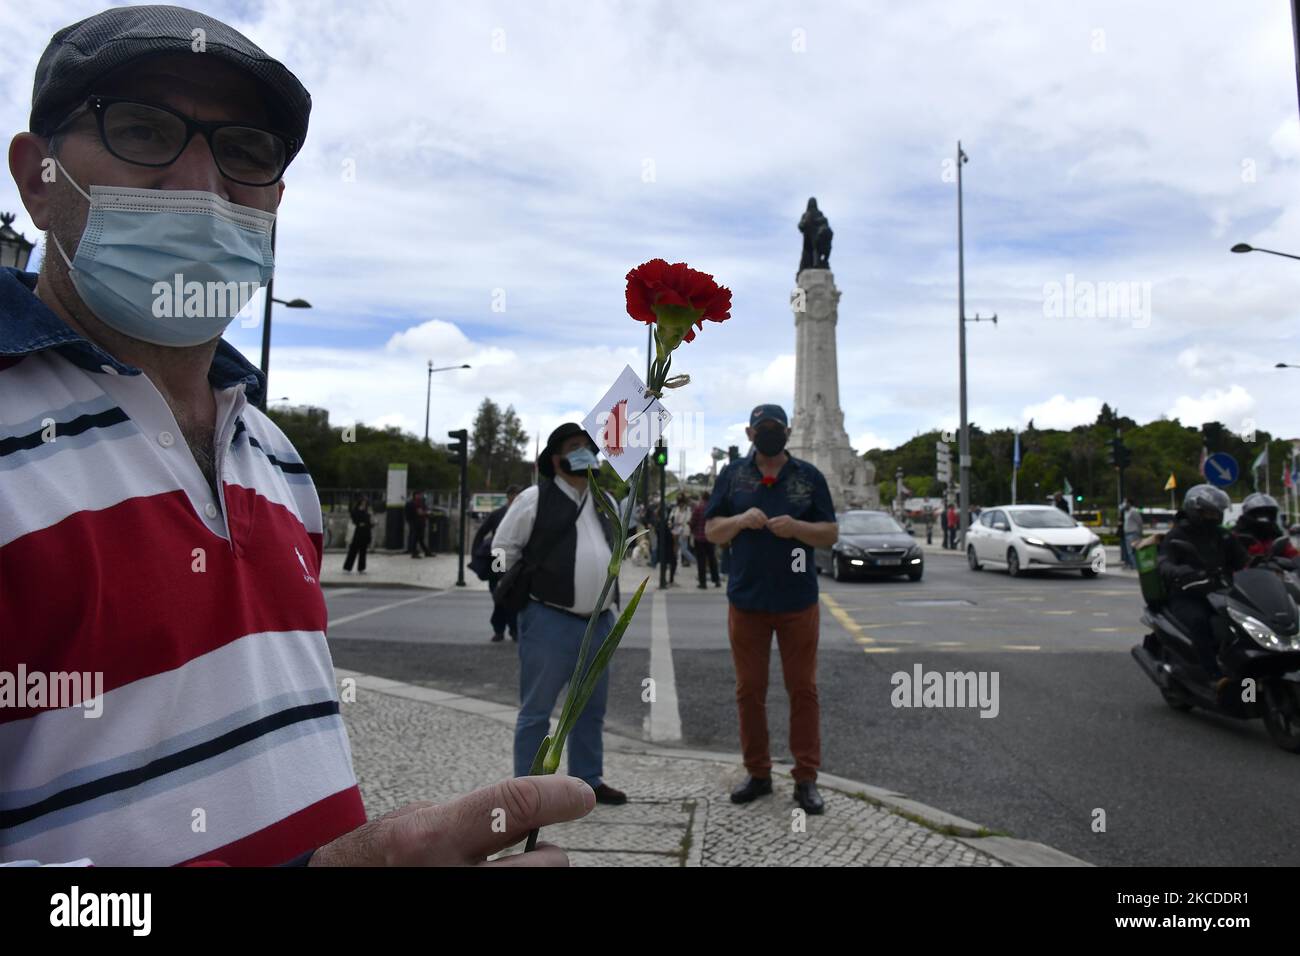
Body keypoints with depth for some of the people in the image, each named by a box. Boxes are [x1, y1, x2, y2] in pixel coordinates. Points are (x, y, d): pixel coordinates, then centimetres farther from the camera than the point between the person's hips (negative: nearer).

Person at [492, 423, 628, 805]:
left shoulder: (606, 501, 12)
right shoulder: (534, 499, -8)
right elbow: (504, 551, -3)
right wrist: (525, 590, 2)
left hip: (599, 622, 7)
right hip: (549, 622, -7)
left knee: (592, 708, 17)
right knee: (537, 709, 3)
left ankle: (587, 779, 32)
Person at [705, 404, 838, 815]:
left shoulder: (809, 476, 3)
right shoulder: (733, 474, 6)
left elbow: (831, 533, 2)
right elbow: (711, 531, 6)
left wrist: (797, 527, -17)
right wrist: (740, 520, -14)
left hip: (798, 600, -1)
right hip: (746, 599, 1)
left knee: (803, 689, 4)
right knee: (749, 690, 8)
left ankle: (806, 779, 14)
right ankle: (758, 773, 22)